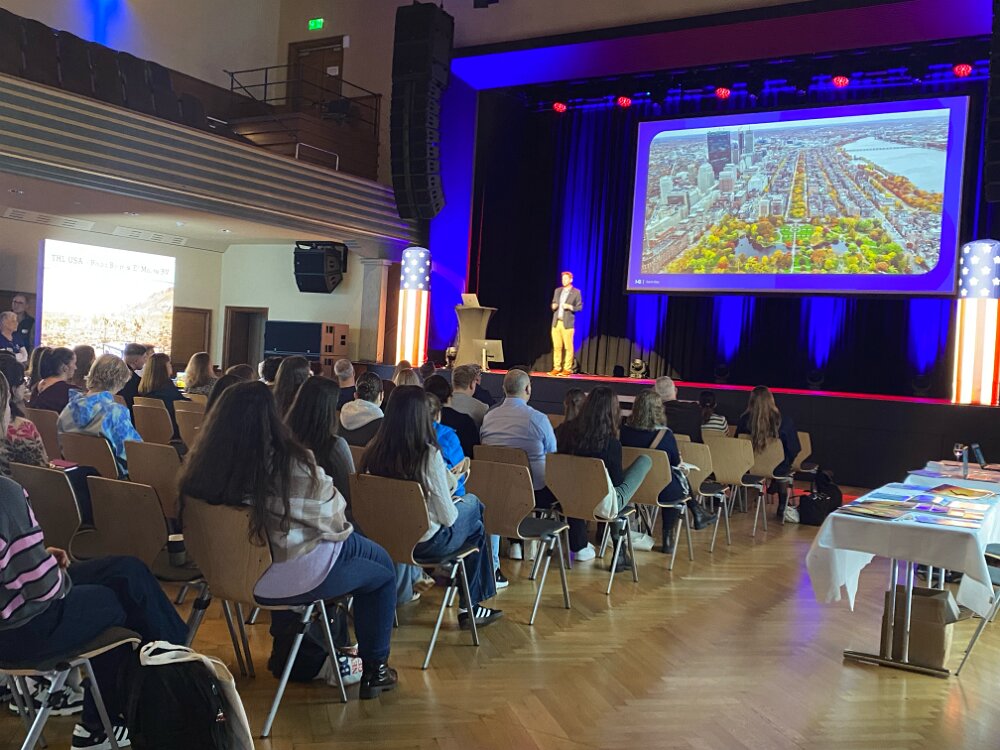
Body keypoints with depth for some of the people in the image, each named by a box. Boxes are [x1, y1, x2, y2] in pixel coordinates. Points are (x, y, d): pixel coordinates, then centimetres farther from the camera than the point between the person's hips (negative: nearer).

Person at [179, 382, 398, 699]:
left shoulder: (201, 463, -13)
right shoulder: (293, 464, -25)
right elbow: (332, 514, -11)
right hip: (292, 579, -6)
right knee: (383, 575, 19)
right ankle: (374, 669, 23)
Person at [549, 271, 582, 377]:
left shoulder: (576, 292, 1)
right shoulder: (557, 290, 16)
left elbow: (580, 307, 0)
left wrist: (570, 307, -15)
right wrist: (553, 306, -1)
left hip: (567, 323, -4)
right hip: (556, 322, 4)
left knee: (568, 347, -5)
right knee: (557, 346, 3)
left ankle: (567, 369, -2)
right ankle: (556, 368, 7)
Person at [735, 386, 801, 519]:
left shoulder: (744, 420, -17)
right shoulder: (784, 421, -21)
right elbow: (794, 449, -10)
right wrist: (787, 463, 12)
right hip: (777, 470, -2)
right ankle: (782, 509, 46)